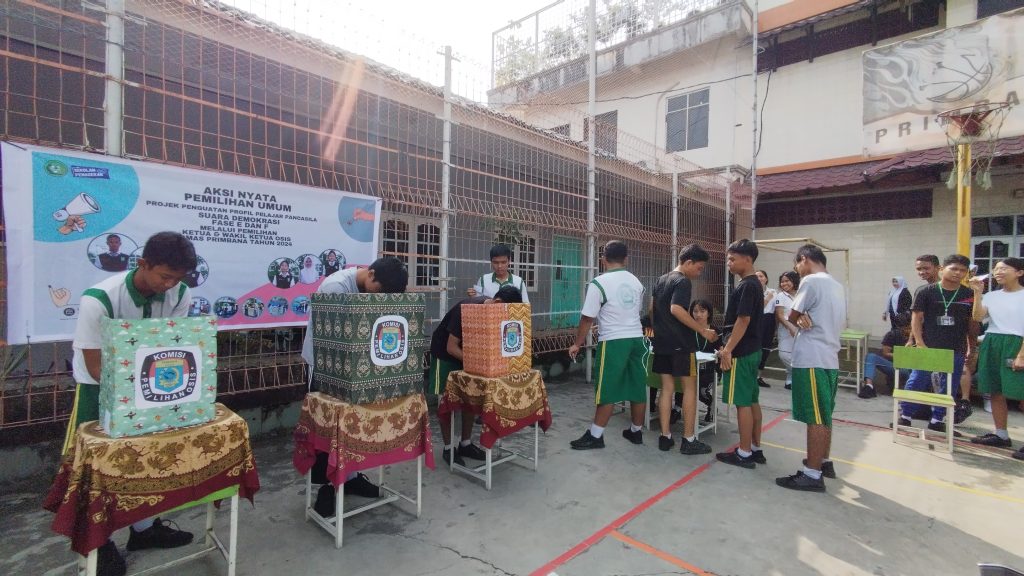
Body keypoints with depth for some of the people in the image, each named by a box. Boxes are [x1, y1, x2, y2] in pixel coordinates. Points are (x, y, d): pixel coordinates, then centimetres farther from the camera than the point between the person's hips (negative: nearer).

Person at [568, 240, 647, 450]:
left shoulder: (599, 283, -11)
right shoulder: (636, 282, 9)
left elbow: (587, 318, -9)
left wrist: (577, 344, 1)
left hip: (613, 342, -6)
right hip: (636, 339, 6)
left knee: (607, 391, 0)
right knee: (638, 388, 13)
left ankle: (595, 436, 8)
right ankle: (636, 431, 27)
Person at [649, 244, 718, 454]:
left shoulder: (661, 280, 14)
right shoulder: (683, 281, -12)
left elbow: (652, 309, 19)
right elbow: (676, 309, -26)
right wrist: (703, 331, -22)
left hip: (662, 343, 8)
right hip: (681, 344, -8)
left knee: (667, 388, 10)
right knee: (689, 389, 3)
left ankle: (665, 437, 13)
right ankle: (688, 440, 8)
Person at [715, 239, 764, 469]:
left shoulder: (746, 286, -17)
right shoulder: (755, 284, 14)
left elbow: (743, 321, -21)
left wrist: (728, 350, -18)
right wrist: (729, 347, 20)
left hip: (741, 353, -10)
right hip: (752, 351, 10)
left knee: (742, 403, -2)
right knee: (752, 400, 14)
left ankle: (744, 454, 6)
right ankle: (756, 449, 23)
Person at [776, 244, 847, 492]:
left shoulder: (811, 281, -12)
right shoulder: (837, 285, 15)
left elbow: (792, 316, -7)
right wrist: (806, 318, -1)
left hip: (812, 359, -9)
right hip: (829, 358, 9)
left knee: (815, 418, -5)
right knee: (823, 416, 18)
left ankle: (812, 475, 1)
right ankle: (824, 463, 30)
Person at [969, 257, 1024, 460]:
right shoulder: (991, 296, 10)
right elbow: (977, 317, -3)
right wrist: (977, 293, -8)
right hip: (991, 345, 5)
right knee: (995, 392, 10)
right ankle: (1001, 435, 20)